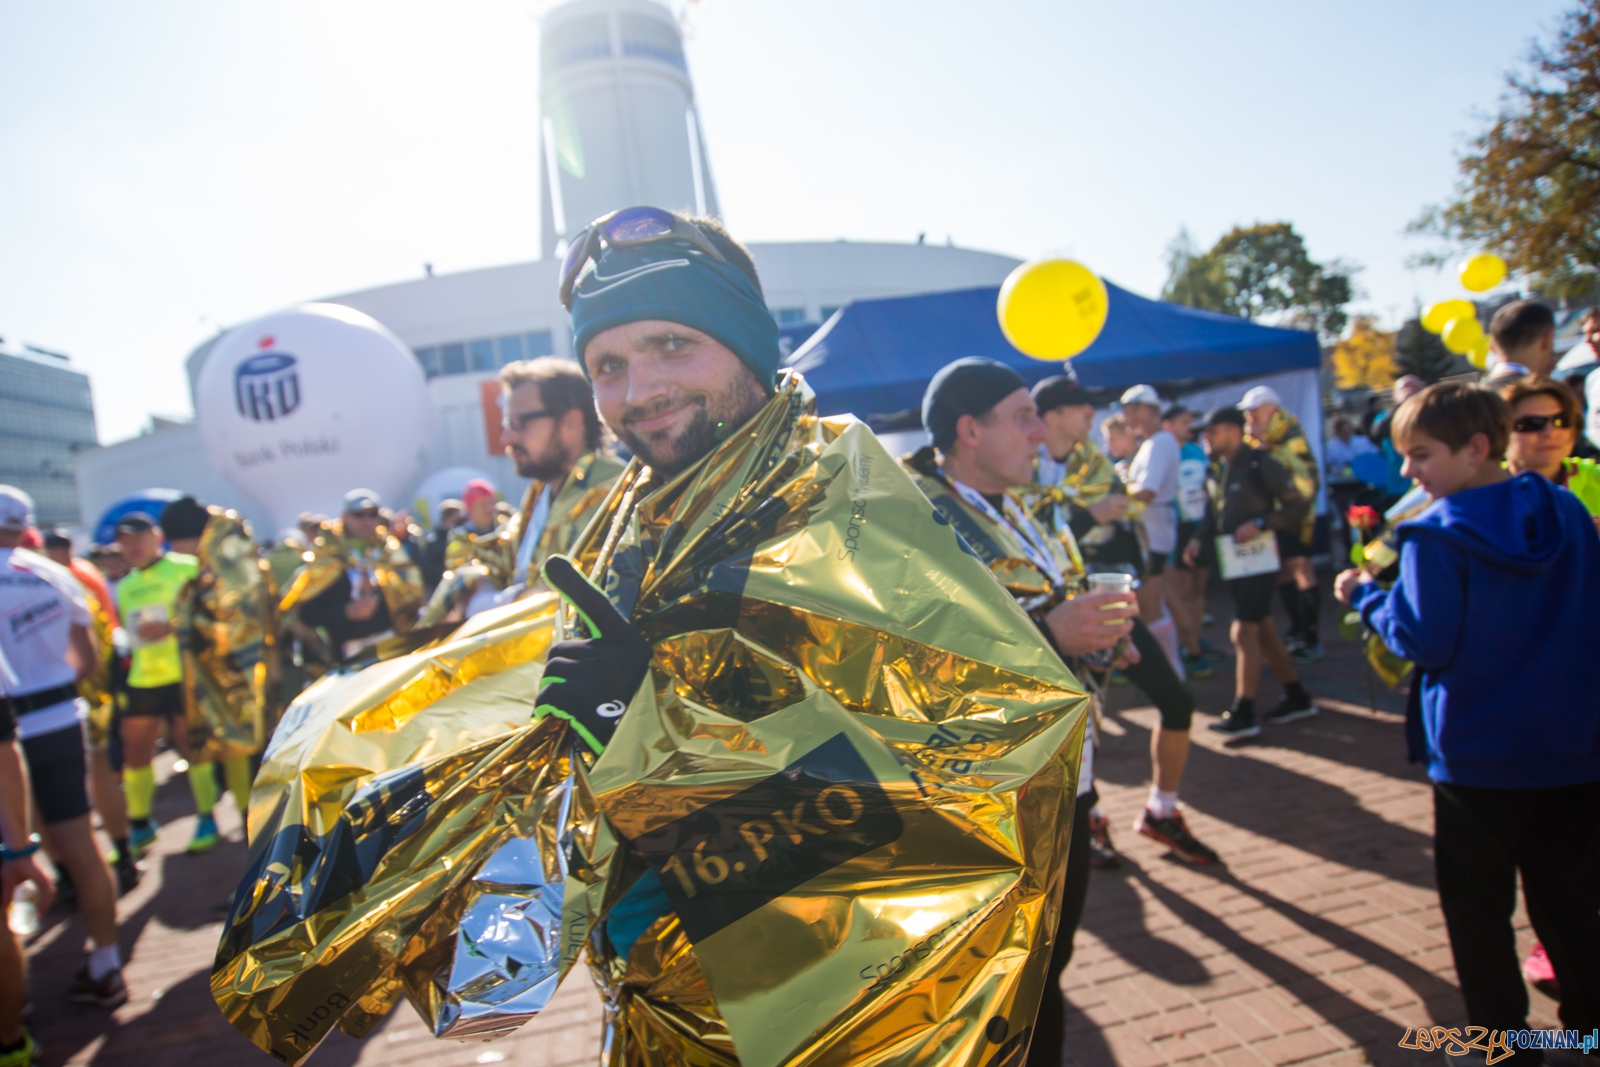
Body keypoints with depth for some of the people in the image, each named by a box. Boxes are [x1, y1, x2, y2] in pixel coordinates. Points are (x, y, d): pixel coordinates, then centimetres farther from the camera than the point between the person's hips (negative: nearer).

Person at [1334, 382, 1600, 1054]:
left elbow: (1426, 641, -17)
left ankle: (1503, 1036, 19)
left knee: (1478, 909, 11)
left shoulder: (1435, 536, -17)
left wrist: (1364, 595, -4)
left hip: (1479, 753, -5)